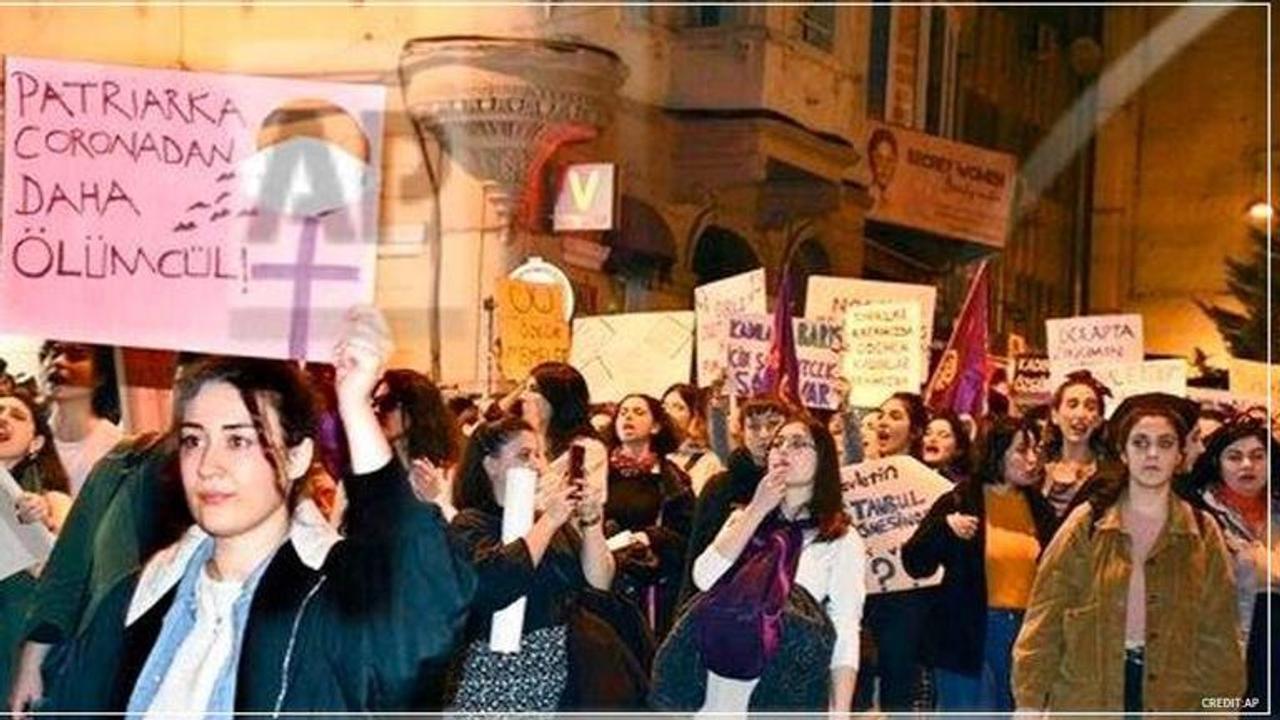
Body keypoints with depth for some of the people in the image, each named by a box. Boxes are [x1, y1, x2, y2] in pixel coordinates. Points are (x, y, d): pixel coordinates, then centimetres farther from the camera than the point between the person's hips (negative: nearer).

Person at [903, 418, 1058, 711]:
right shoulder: (959, 502, -5)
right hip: (970, 637, -4)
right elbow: (915, 564, -8)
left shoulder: (1039, 506, 8)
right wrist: (945, 528, -22)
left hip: (1027, 634, 5)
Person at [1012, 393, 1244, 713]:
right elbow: (1044, 620, 0)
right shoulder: (1087, 524, 2)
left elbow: (1218, 633, 5)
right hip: (1086, 695, -1)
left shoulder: (1202, 534, 5)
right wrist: (1029, 700, -6)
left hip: (1172, 697, 1)